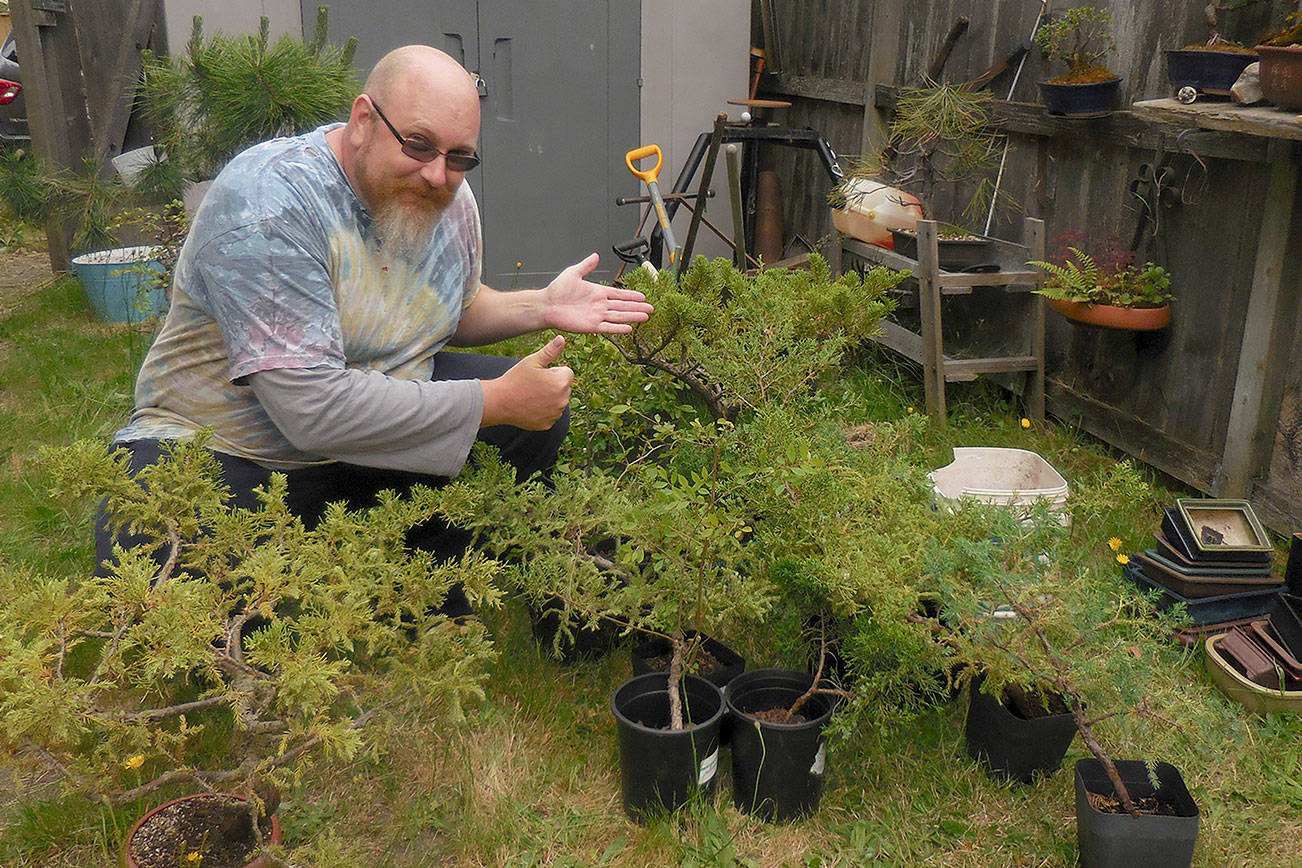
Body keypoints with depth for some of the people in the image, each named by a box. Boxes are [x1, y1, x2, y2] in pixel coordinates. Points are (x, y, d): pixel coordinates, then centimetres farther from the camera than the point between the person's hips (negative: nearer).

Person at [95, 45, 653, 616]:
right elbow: (314, 410, -33)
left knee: (539, 417, -6)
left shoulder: (448, 201, -2)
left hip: (382, 424, 7)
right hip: (232, 455, -6)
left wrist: (540, 308, -2)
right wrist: (497, 402, -28)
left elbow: (452, 309, 19)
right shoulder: (267, 206, -26)